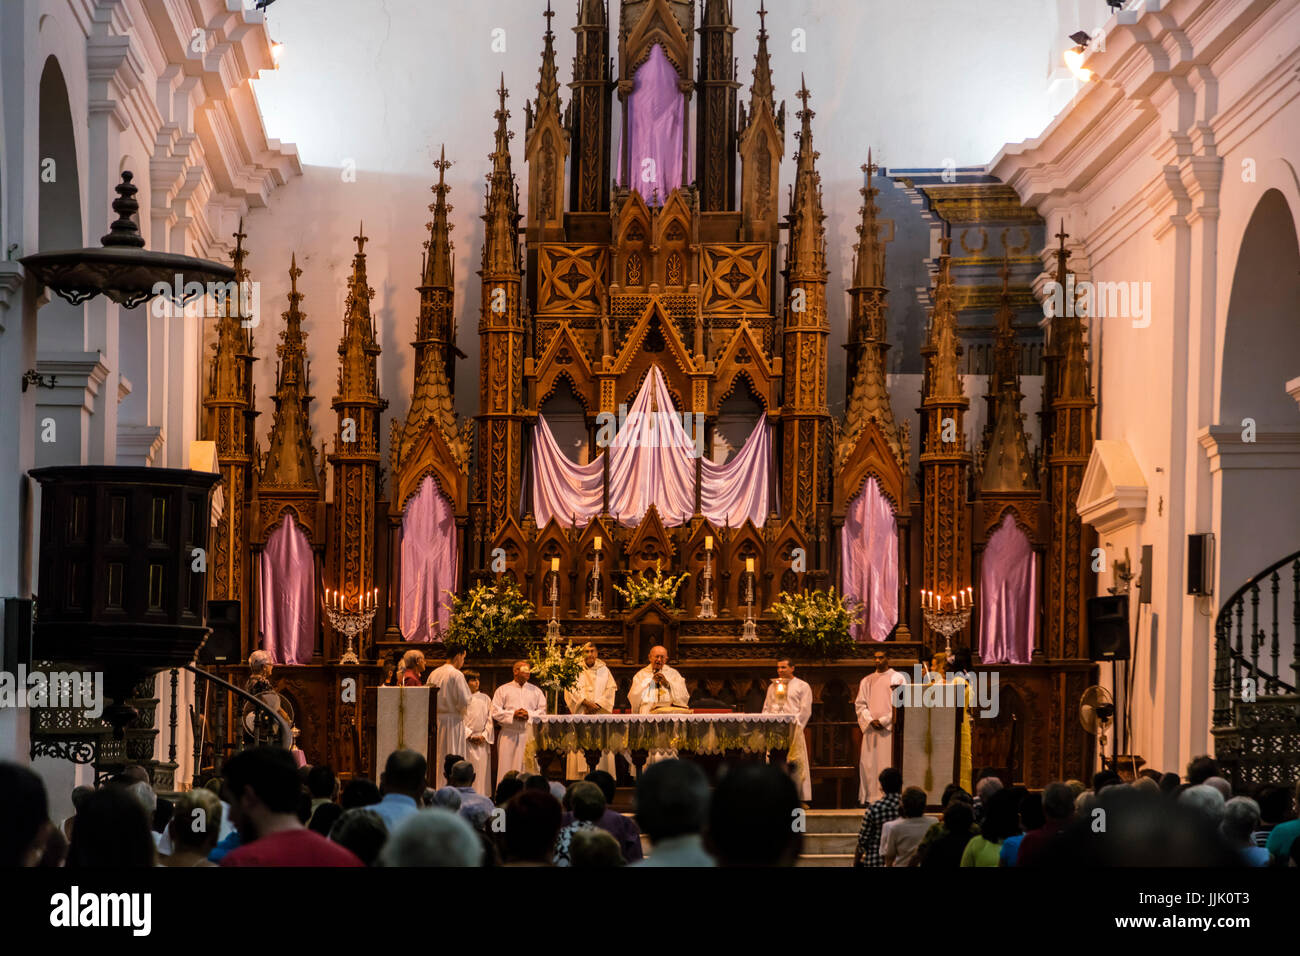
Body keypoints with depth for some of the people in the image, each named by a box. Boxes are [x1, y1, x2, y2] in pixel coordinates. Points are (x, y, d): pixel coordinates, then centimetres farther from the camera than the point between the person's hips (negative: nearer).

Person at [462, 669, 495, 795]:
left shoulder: (485, 699, 12)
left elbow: (489, 719, 10)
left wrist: (484, 735, -3)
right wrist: (469, 735, -11)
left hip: (483, 741, 3)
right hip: (467, 741, -3)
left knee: (483, 769, 1)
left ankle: (483, 797, 4)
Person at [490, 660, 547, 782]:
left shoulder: (536, 691, 14)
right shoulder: (503, 690, 8)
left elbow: (543, 711, 7)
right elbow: (495, 711, 0)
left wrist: (529, 715, -11)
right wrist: (513, 714, -13)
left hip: (529, 734, 1)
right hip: (508, 734, -1)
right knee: (506, 768, -4)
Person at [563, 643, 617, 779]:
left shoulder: (604, 671, 13)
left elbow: (610, 691, 5)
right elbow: (571, 691, -2)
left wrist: (597, 705, -10)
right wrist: (585, 702, -13)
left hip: (601, 714, 1)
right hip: (581, 715, -1)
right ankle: (581, 777, -10)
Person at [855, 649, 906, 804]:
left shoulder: (898, 678, 4)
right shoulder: (867, 681, 16)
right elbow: (860, 704, 11)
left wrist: (883, 721, -11)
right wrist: (870, 720, -6)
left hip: (890, 728, -4)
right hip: (871, 728, 4)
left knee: (888, 764, -9)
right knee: (869, 764, -1)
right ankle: (869, 796, 1)